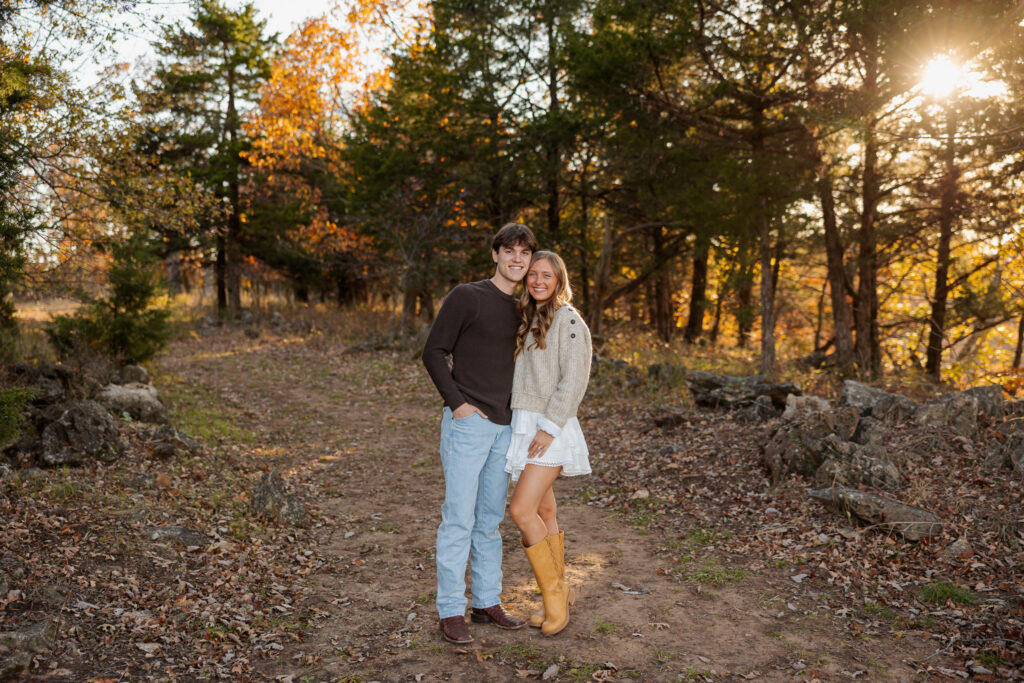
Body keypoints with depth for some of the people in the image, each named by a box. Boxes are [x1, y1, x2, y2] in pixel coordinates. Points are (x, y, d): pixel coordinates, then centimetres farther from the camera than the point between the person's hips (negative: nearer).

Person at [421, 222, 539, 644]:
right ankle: (450, 610, 7)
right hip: (467, 422, -6)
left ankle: (487, 602, 24)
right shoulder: (467, 297, -6)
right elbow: (434, 352, -6)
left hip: (505, 427, 6)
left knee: (490, 519, 13)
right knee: (459, 517, -3)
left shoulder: (523, 310, 13)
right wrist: (456, 402, -13)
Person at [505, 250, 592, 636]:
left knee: (522, 510, -14)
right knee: (543, 512, 10)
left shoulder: (569, 321, -8)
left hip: (551, 427, -7)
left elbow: (574, 380, -15)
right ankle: (557, 600, 20)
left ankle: (555, 595, 2)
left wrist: (549, 427, -20)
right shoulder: (528, 321, 15)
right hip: (523, 425, 8)